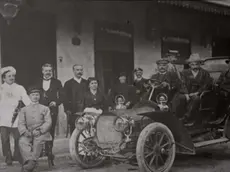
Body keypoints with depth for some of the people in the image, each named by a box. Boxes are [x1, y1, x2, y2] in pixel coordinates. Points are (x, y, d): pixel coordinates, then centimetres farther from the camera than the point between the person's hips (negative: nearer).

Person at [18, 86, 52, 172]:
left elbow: (48, 122, 6)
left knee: (38, 141, -34)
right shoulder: (24, 109, 22)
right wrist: (25, 131, -12)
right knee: (22, 141, -31)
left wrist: (39, 130, -13)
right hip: (28, 133, 2)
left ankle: (30, 164, -40)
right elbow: (21, 123, 10)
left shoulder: (45, 108, 18)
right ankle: (29, 160, -44)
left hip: (41, 133, -1)